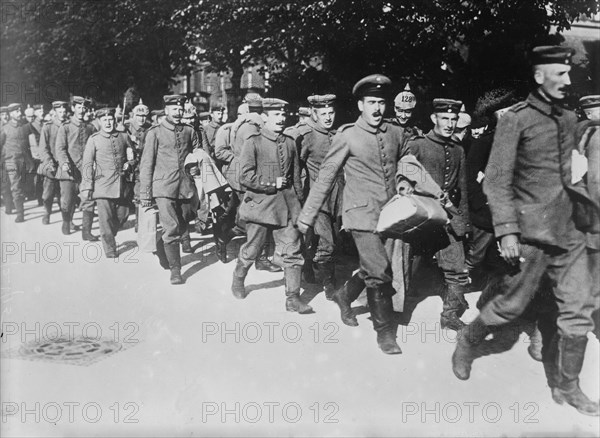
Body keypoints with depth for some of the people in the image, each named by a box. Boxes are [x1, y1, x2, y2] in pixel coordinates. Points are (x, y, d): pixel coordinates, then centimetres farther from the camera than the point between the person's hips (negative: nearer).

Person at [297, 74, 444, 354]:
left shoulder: (396, 134, 6)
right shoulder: (347, 136, -6)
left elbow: (408, 166, 22)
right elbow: (326, 177, -3)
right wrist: (307, 216, -2)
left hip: (389, 214, 5)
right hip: (363, 214, -5)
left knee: (374, 270, 10)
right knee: (379, 273, -10)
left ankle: (345, 295, 40)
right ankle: (385, 331, 7)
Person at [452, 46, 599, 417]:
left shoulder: (569, 119, 11)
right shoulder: (516, 119, -8)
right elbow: (496, 180, -11)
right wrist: (506, 230, -18)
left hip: (568, 230, 6)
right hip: (531, 232, -6)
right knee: (512, 305, 3)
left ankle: (566, 386, 18)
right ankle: (468, 343, 30)